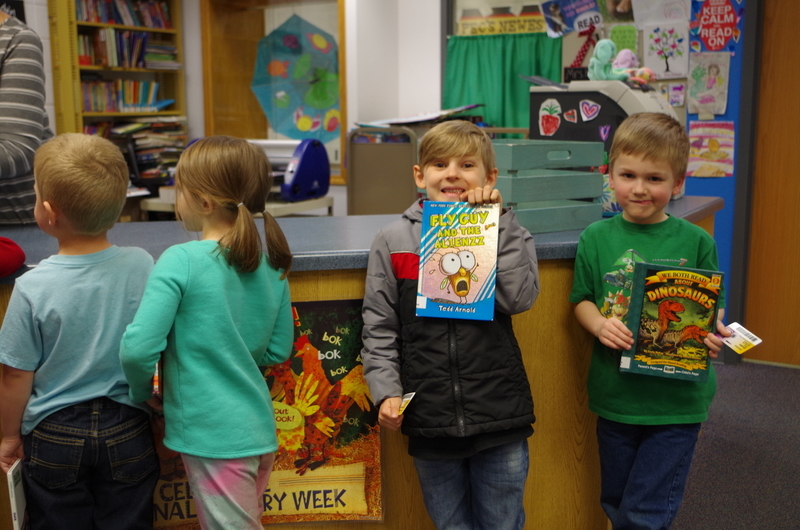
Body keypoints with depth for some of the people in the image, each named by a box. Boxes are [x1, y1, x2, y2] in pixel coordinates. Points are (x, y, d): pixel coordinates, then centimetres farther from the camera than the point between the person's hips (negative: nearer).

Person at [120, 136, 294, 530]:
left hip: (212, 434, -6)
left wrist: (142, 391, -3)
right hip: (260, 428, 6)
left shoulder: (181, 261, -17)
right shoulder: (271, 261, 2)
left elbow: (138, 348, -21)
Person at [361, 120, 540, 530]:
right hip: (430, 420, 0)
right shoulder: (392, 242, 1)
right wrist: (387, 392, -8)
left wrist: (496, 220, -14)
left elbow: (518, 298, -16)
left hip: (498, 418, 0)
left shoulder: (505, 233, 2)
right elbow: (379, 329, 3)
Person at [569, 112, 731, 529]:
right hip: (616, 397, 2)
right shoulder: (597, 238, -1)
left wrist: (713, 336, -19)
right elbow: (582, 300, 3)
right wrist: (599, 324, -17)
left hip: (676, 401, -2)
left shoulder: (695, 242, -4)